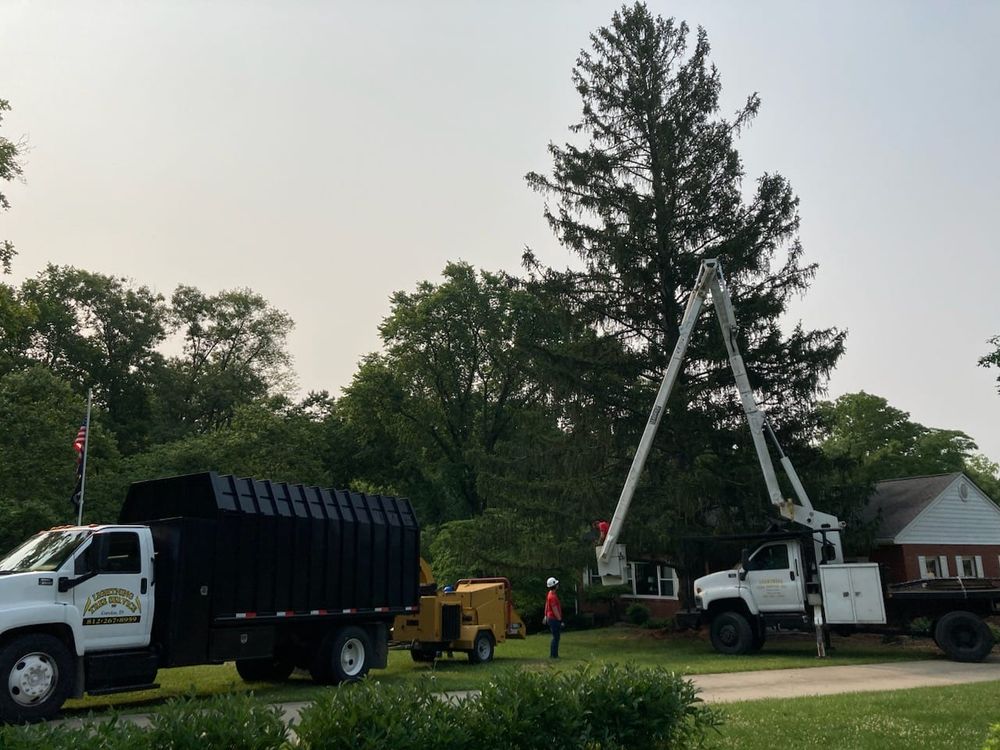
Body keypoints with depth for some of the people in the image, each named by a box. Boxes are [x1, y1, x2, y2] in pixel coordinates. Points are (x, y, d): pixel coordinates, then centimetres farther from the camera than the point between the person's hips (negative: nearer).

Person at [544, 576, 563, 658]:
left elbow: (546, 605, 20)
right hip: (554, 619, -10)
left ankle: (554, 654, 20)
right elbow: (555, 610, -21)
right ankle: (553, 655, -1)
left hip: (550, 618, 10)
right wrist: (560, 620, -17)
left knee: (556, 637, 15)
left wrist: (546, 616, 27)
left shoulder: (550, 594, 11)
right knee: (556, 637, -4)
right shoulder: (553, 596, -21)